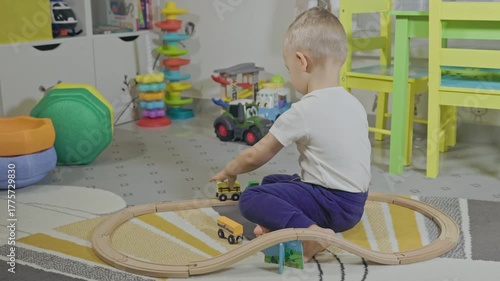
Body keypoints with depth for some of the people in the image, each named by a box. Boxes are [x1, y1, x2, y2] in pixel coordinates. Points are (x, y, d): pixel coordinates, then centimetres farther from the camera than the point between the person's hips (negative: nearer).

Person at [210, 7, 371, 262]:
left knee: (250, 199, -10)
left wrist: (228, 171, 14)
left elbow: (255, 156, -6)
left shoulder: (302, 112, -16)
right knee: (272, 182, 23)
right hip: (355, 202, 9)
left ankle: (311, 232, -26)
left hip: (332, 205, -9)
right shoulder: (354, 104, 6)